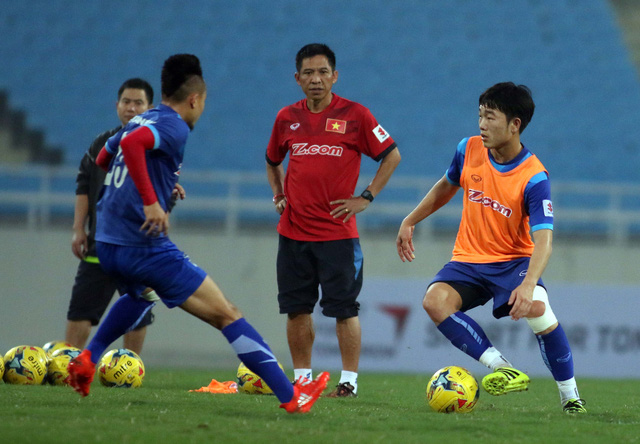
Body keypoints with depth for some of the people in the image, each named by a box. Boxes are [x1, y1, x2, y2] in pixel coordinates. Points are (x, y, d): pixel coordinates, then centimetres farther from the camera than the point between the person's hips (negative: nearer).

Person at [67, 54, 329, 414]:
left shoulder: (141, 121, 16)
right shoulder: (174, 127, -10)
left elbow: (102, 159, 32)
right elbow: (130, 143, -30)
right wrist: (151, 202, -28)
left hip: (108, 245, 9)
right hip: (146, 246, -9)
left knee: (142, 294, 42)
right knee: (227, 315, -6)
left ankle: (88, 359, 29)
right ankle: (291, 397, -9)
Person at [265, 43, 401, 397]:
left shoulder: (355, 115, -4)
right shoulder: (287, 118, 9)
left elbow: (391, 155, 2)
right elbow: (273, 161, 26)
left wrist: (366, 197, -3)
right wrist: (278, 194, 12)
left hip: (337, 231, -4)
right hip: (294, 231, 4)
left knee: (344, 308, -4)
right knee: (296, 308, 5)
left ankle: (349, 381, 1)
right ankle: (302, 378, 15)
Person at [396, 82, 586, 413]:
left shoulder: (534, 178, -19)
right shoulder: (468, 150, -4)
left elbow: (543, 239, -28)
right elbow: (445, 187, 19)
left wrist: (528, 283, -45)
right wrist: (409, 222, 19)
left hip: (514, 261, -4)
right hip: (468, 259, 4)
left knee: (536, 307, -35)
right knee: (435, 300, -28)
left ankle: (570, 395, -17)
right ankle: (502, 369, -26)